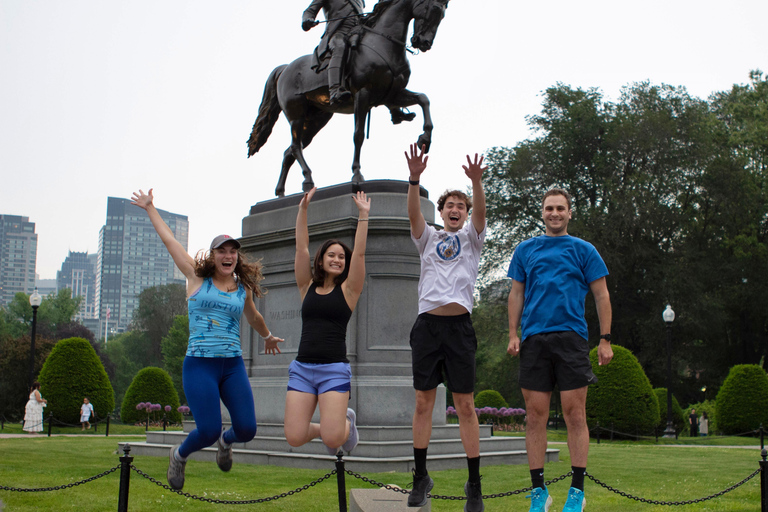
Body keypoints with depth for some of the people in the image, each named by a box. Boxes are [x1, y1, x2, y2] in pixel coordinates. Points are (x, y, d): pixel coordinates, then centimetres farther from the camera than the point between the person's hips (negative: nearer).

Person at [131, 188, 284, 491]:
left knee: (247, 429, -5)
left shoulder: (243, 290, 12)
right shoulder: (197, 279, 4)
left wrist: (267, 336, 49)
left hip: (233, 365, 4)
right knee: (208, 431, -12)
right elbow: (169, 240, 7)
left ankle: (225, 442, 35)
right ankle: (180, 455, 24)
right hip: (200, 365, -3)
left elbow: (253, 318, 33)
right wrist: (150, 208, 12)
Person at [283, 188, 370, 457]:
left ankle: (347, 422, 22)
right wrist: (303, 209, -2)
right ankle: (327, 428, 25)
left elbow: (359, 254, -3)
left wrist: (363, 215, -6)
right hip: (302, 368, 3)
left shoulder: (348, 290, 6)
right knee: (295, 438, -9)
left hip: (334, 369, -2)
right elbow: (301, 248, 5)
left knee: (332, 439, -15)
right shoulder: (307, 287, 12)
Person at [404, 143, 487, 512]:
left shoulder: (471, 238, 15)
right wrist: (414, 178, -18)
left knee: (465, 405, -1)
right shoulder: (429, 238, 17)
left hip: (459, 326, -1)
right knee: (423, 402, 3)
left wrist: (476, 182, -23)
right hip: (427, 324, 1)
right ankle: (421, 476, 13)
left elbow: (480, 213, -5)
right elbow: (413, 214, -1)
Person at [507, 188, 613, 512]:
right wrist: (513, 335, 6)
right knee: (536, 416, 2)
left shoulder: (583, 250, 9)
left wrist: (605, 339, -1)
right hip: (534, 339, 2)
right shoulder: (526, 250, 15)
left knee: (575, 415, -3)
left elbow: (601, 295, 7)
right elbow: (517, 294, 16)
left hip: (571, 337, -2)